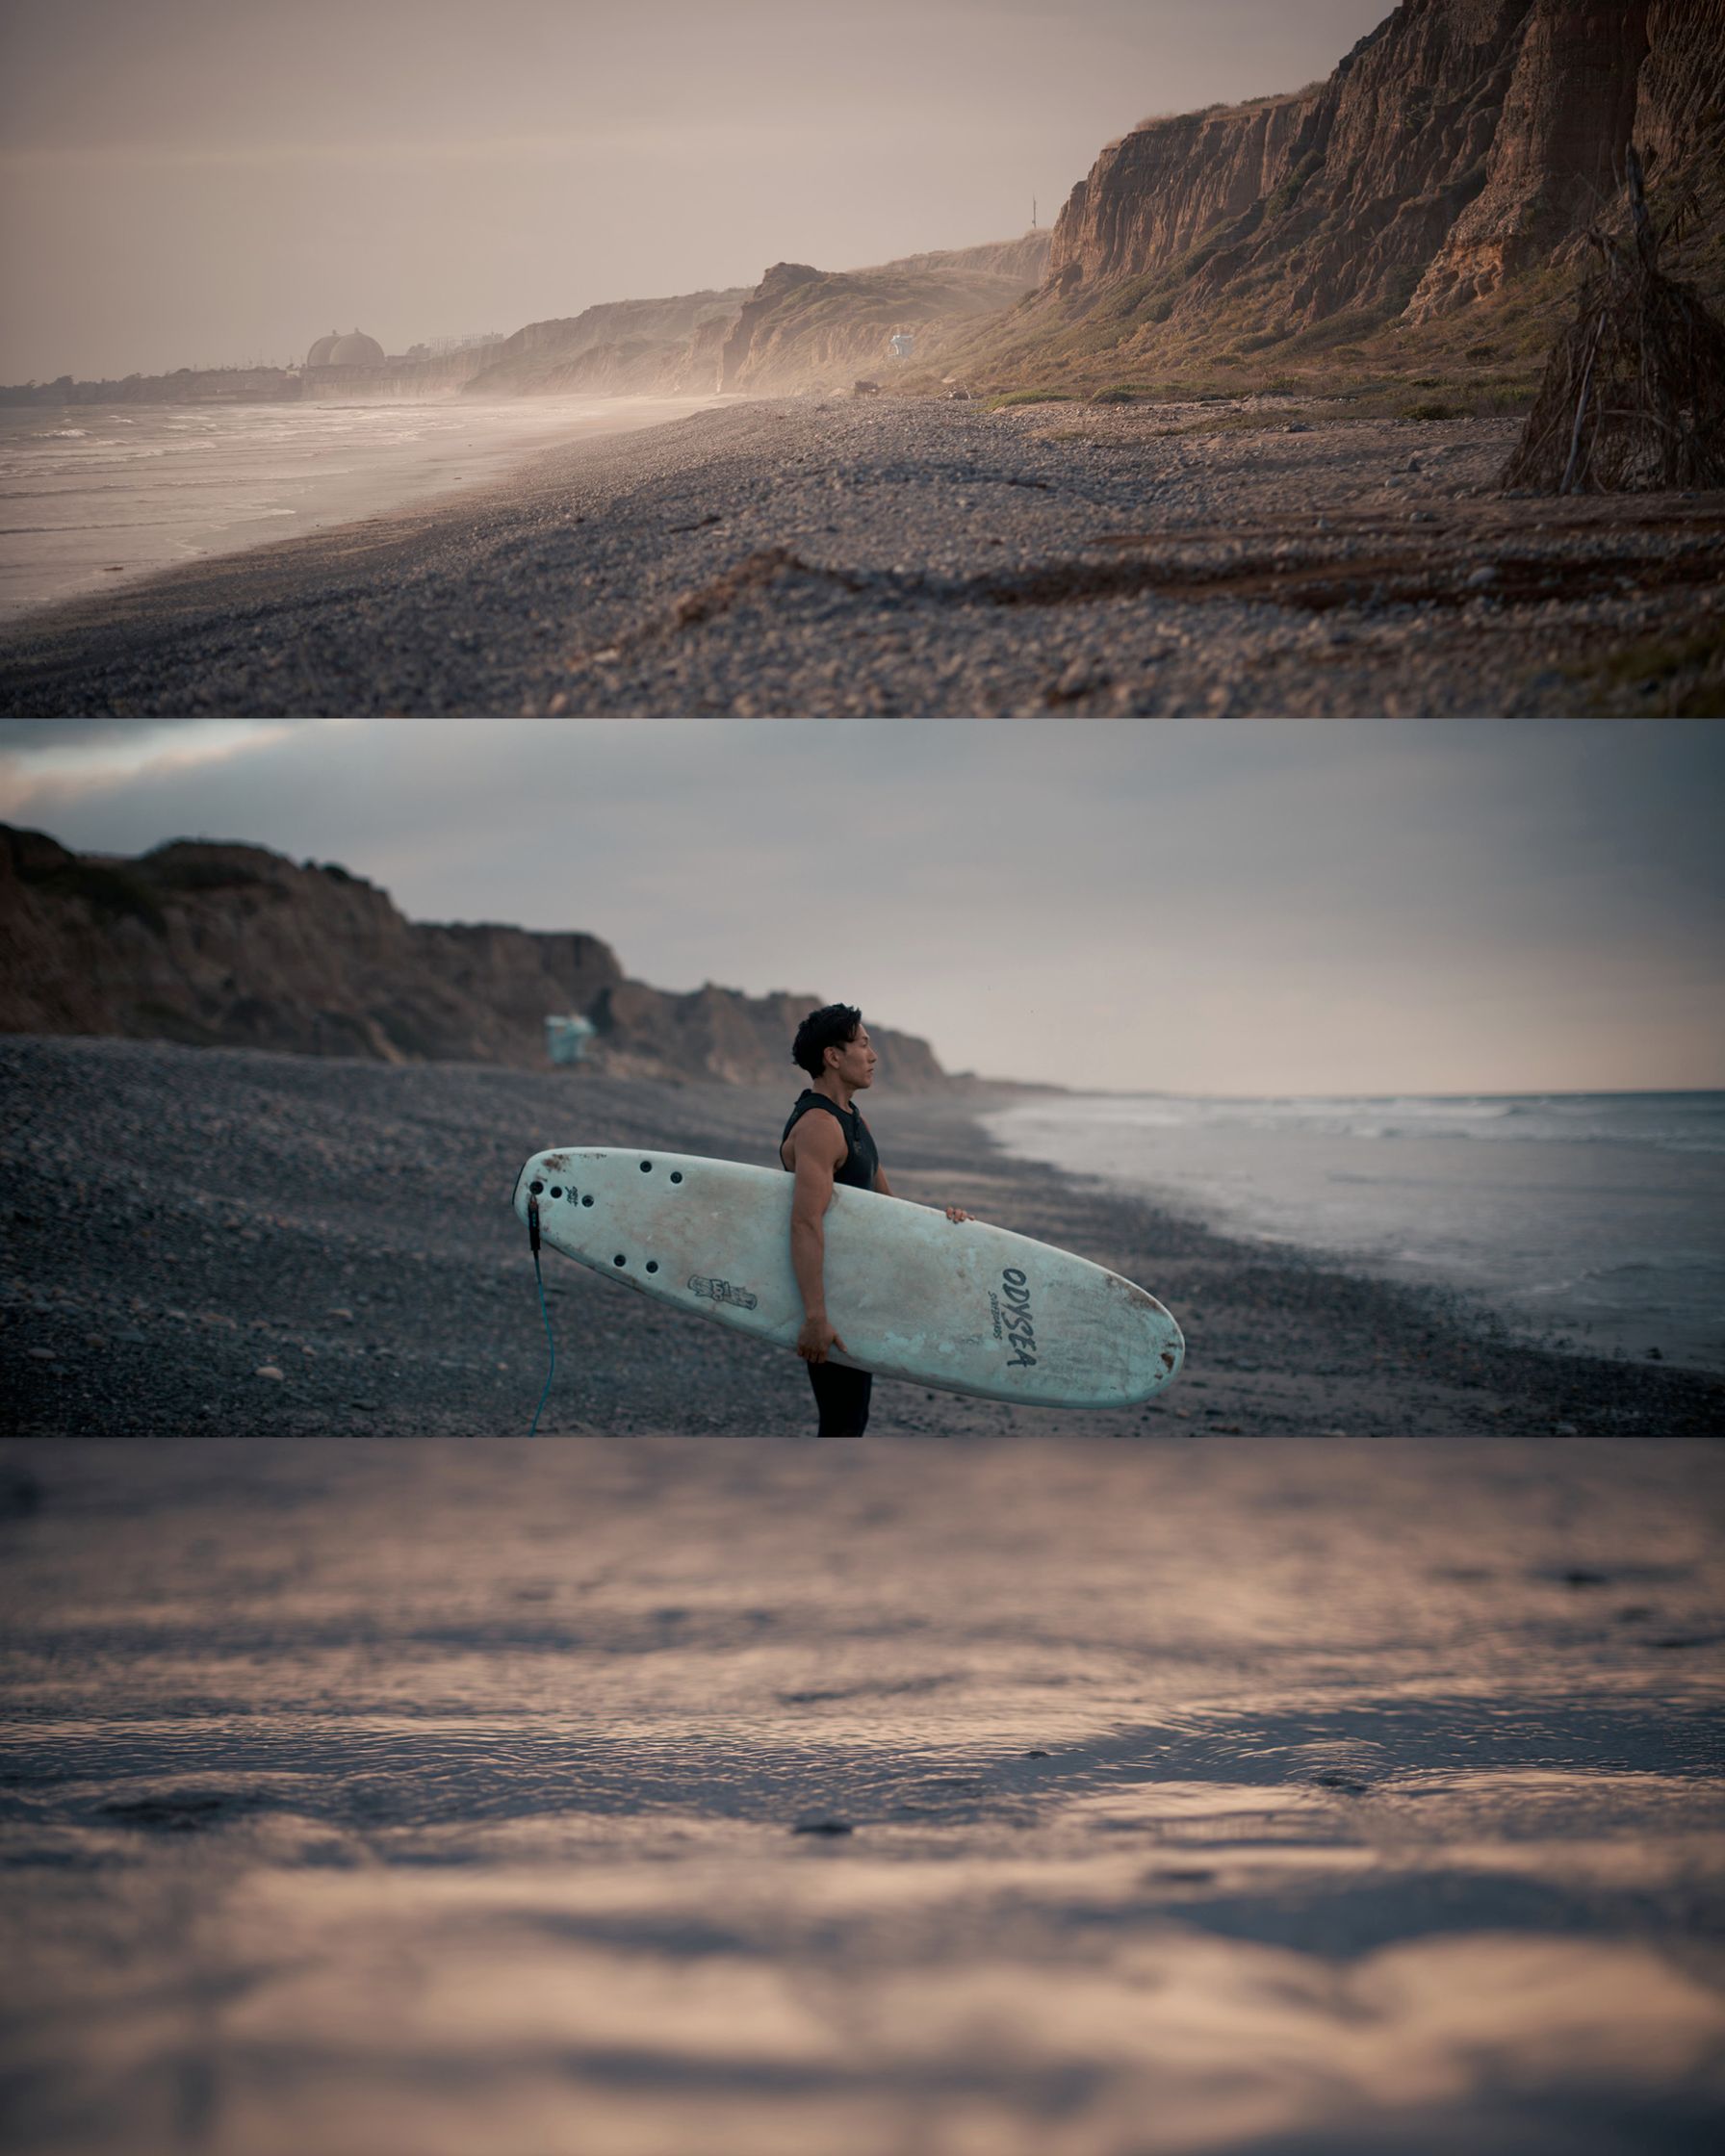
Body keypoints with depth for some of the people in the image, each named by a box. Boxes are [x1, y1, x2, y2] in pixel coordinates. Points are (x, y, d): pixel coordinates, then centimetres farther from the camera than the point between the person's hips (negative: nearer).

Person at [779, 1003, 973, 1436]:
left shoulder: (851, 1119, 14)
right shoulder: (818, 1127, -21)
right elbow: (806, 1224, -30)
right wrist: (815, 1317, -37)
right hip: (830, 1296, -10)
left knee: (850, 1418, 17)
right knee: (843, 1422, -6)